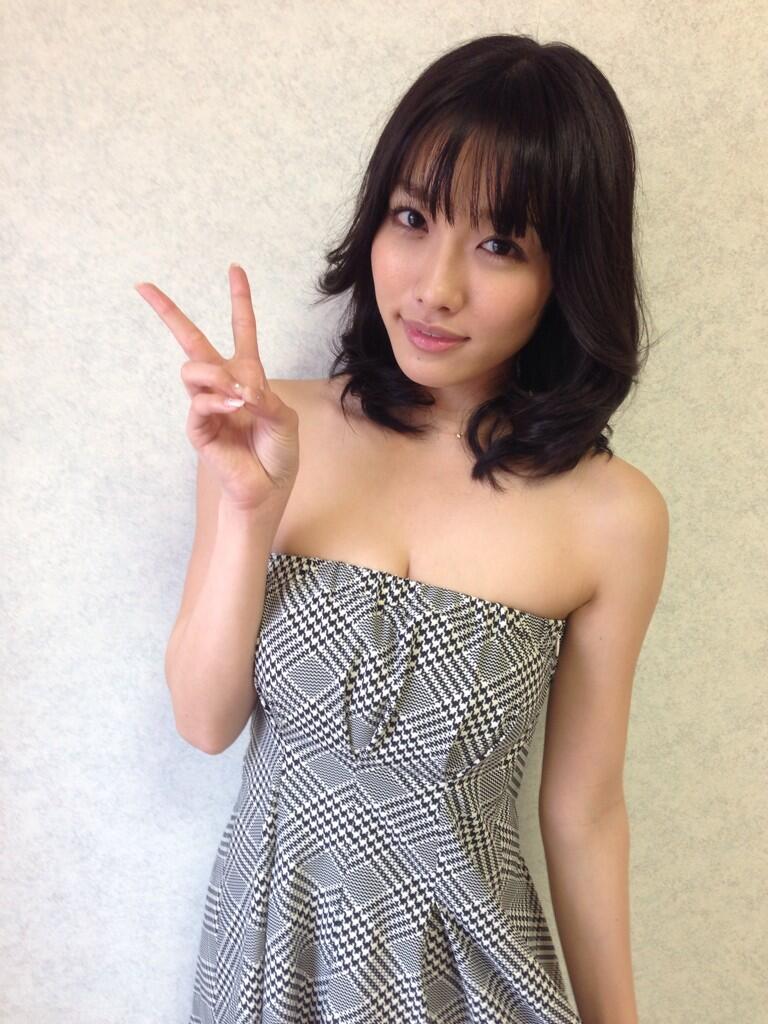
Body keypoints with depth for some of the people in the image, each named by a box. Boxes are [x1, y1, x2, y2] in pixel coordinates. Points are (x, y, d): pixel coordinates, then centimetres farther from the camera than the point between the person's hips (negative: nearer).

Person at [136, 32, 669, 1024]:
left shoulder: (611, 517, -16)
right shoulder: (274, 432, -13)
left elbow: (582, 813, -6)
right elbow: (205, 721, -10)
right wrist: (251, 510, -24)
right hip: (271, 929, 2)